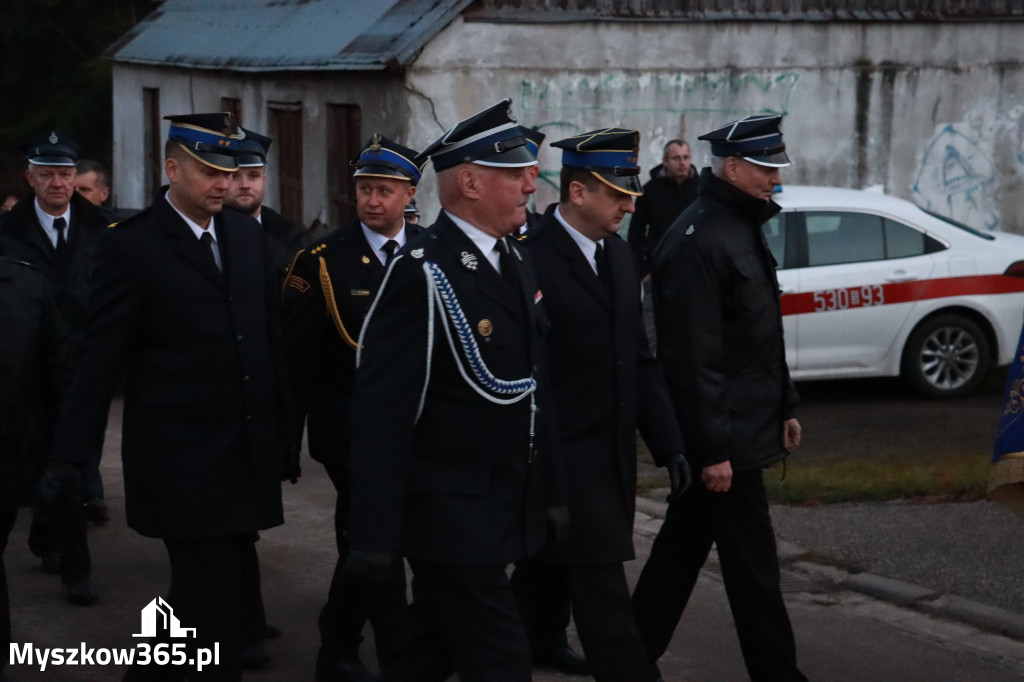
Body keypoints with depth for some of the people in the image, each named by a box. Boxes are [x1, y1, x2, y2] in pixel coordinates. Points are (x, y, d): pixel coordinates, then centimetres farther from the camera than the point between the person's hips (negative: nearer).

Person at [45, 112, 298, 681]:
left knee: (200, 598, 11)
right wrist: (67, 458, -10)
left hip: (249, 456, 6)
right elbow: (102, 358, -8)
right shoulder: (130, 245, -7)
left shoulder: (247, 235, 10)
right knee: (216, 606, -6)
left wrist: (283, 437, 13)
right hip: (183, 460, -6)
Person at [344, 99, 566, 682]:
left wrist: (552, 489, 17)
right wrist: (375, 537, -22)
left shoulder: (517, 263, 10)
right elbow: (384, 410, -20)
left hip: (503, 509, 8)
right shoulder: (422, 274, -18)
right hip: (449, 516, -8)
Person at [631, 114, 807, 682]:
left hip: (745, 426, 10)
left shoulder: (743, 228, 13)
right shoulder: (699, 241, -19)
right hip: (724, 439, -10)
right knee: (753, 568, -3)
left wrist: (784, 406, 20)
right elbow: (693, 356, -22)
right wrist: (713, 449, -22)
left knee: (683, 546, 17)